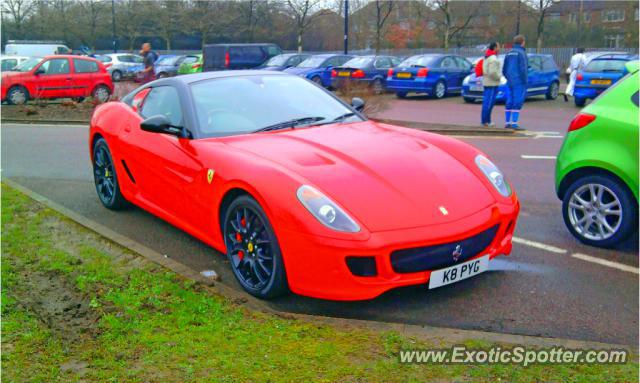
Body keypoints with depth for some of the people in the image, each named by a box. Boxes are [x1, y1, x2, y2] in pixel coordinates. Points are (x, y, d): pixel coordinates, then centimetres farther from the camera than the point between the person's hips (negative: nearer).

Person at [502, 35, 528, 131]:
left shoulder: (509, 53, 14)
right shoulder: (521, 53, -10)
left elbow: (504, 70, 17)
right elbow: (523, 69, -16)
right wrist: (524, 81, -9)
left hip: (510, 82, 8)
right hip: (519, 82, -8)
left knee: (509, 102, 10)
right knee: (518, 102, -8)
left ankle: (507, 122, 12)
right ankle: (514, 123, -12)